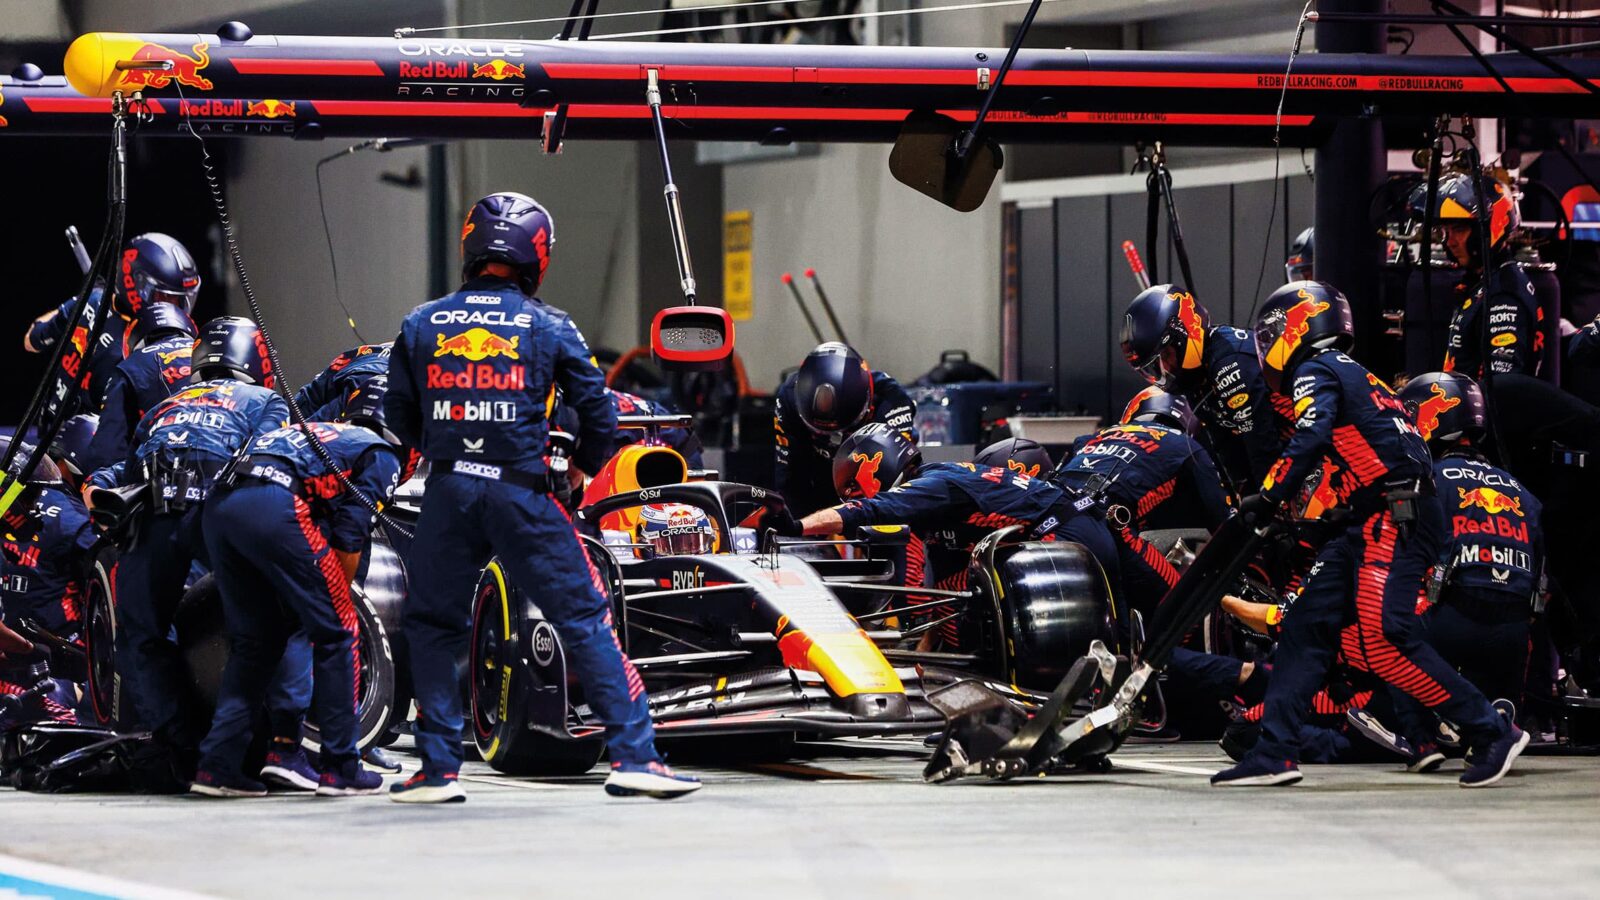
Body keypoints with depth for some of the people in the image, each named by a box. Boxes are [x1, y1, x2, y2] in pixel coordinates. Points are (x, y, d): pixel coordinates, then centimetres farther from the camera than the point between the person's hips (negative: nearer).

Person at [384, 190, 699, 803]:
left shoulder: (420, 326, 7)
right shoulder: (550, 328, 2)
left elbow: (399, 417, 12)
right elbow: (597, 412, 3)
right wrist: (583, 466, 22)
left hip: (448, 492, 2)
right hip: (521, 492, -2)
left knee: (431, 626, 16)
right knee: (585, 622, 3)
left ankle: (439, 769, 12)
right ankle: (633, 756, -2)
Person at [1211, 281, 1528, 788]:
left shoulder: (1316, 371, -1)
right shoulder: (1350, 375, 28)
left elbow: (1309, 442, -18)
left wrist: (1267, 499, -13)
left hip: (1398, 517, -10)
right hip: (1376, 520, 10)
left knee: (1379, 640, -18)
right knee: (1307, 625, 7)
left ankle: (1492, 733, -15)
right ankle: (1275, 753, 5)